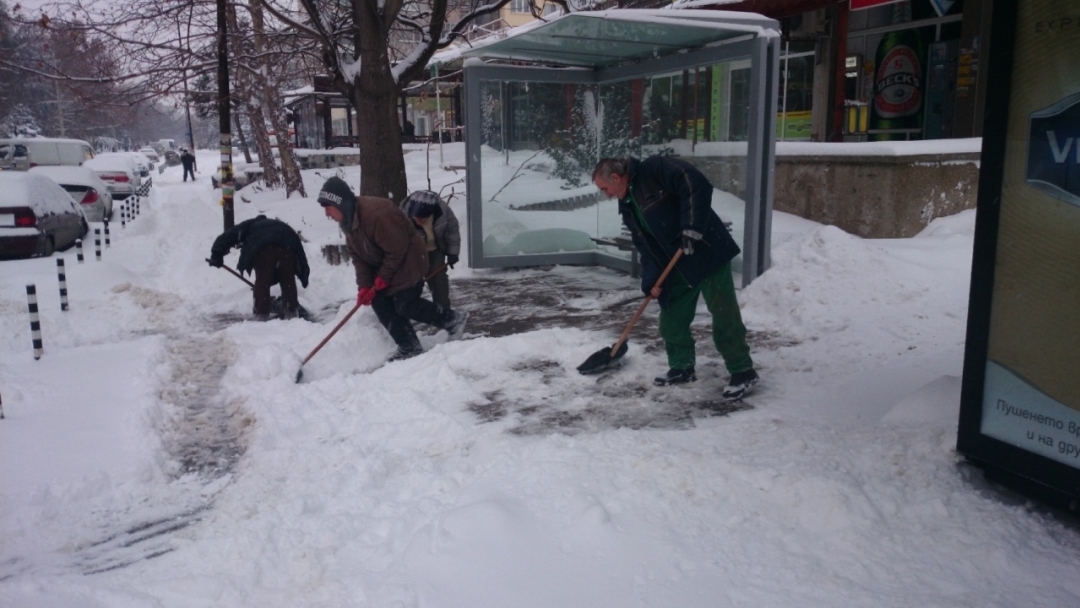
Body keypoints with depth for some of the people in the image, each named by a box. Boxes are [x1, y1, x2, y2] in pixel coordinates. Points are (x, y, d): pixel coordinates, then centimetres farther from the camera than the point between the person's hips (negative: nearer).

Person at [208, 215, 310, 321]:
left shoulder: (250, 224, 34)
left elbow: (228, 236, 18)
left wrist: (217, 256, 21)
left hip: (264, 246, -4)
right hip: (289, 244, 4)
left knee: (262, 281, 7)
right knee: (288, 280, 17)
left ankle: (261, 314, 9)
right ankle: (292, 312, 21)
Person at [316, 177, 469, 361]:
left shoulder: (376, 213, -33)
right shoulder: (347, 221, -2)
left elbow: (397, 249, -27)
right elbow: (357, 256, 2)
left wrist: (383, 277, -18)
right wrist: (364, 285, -8)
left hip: (407, 259, -9)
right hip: (384, 265, 9)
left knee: (405, 305, -11)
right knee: (379, 302, 2)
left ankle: (453, 319, 6)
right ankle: (409, 347, 9)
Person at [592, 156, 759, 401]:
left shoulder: (655, 169, -14)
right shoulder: (628, 208, 11)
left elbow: (697, 186, -23)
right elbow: (646, 248, 10)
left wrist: (692, 230, -26)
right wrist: (651, 281, -2)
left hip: (707, 252, -9)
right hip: (678, 266, 9)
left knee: (724, 315, -5)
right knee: (671, 320, 11)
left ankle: (743, 372, 4)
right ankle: (682, 368, 26)